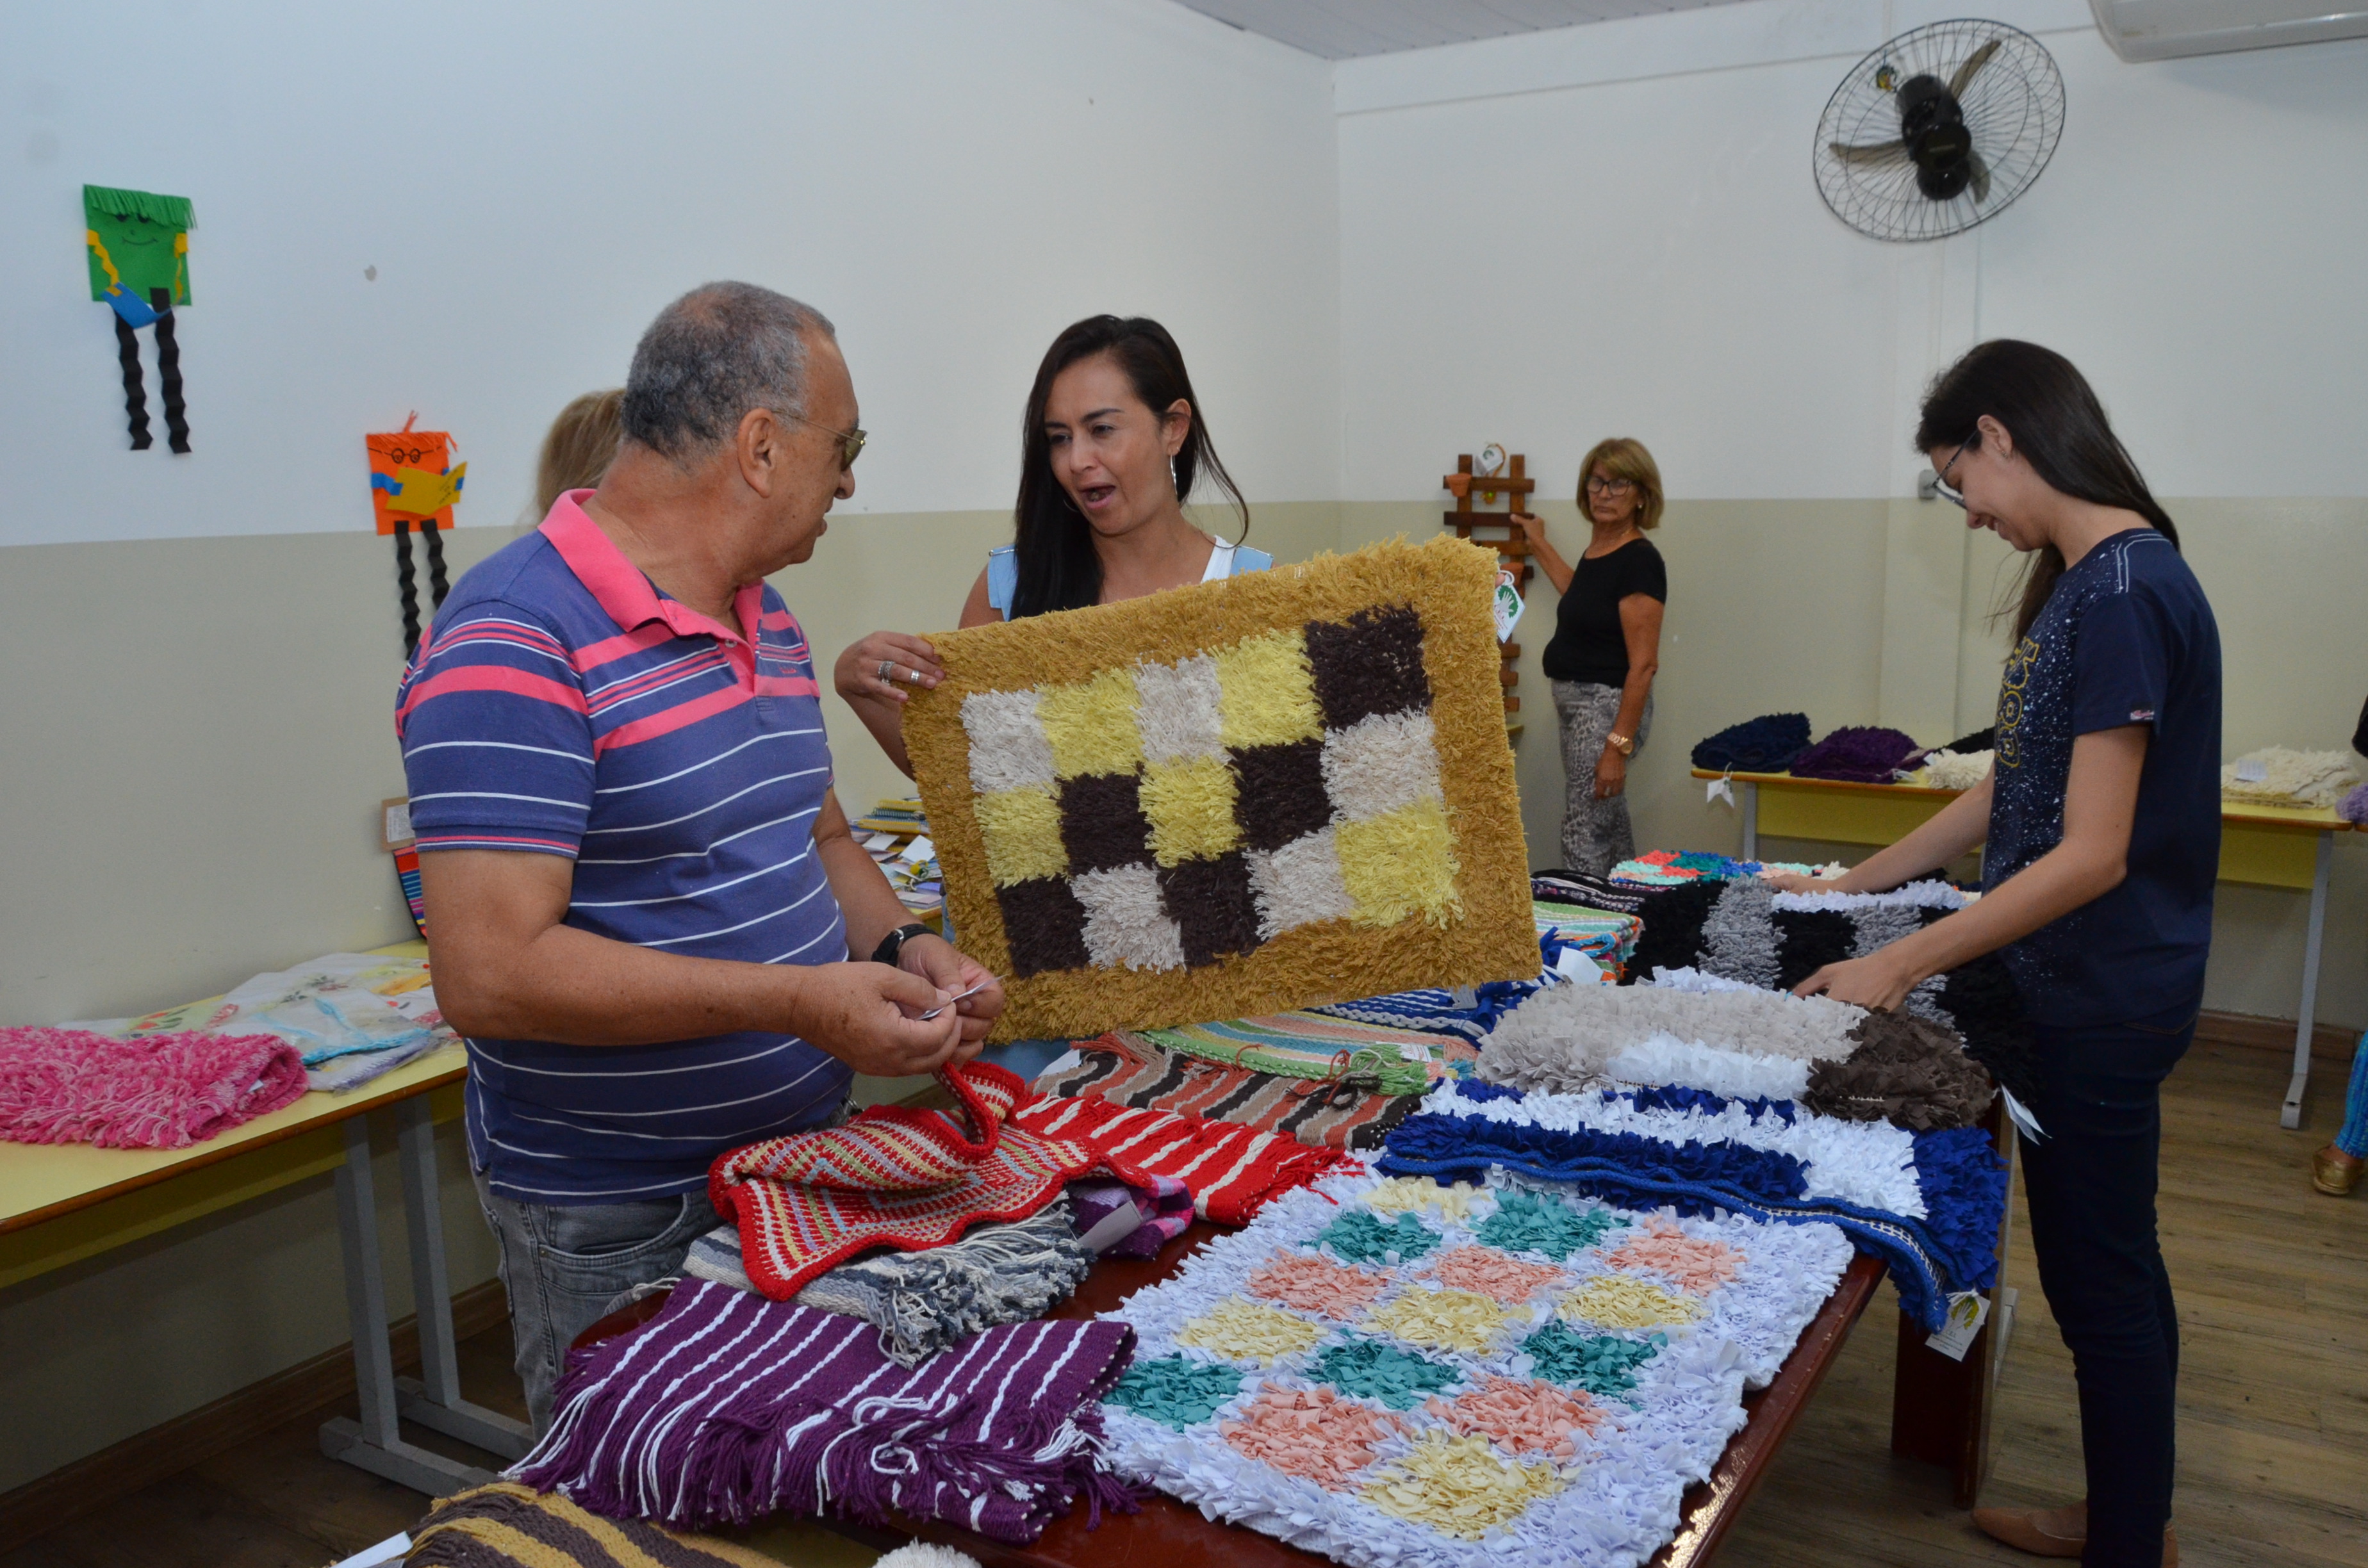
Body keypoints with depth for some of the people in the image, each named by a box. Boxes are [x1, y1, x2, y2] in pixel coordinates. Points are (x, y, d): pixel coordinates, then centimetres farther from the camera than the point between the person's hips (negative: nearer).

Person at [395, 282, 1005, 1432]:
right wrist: (796, 1003, -26)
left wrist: (896, 948, -1)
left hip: (802, 1167, 8)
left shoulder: (765, 622, 9)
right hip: (619, 1226, -7)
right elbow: (489, 974, -26)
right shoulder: (514, 645, -20)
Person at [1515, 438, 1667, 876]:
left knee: (1584, 836, -7)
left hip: (1608, 706, -10)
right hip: (1577, 702, 10)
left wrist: (1618, 747, -25)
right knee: (1609, 827, 16)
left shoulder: (1639, 560, -18)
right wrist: (1539, 545, 41)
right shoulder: (1597, 550, 9)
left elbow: (1643, 665, -21)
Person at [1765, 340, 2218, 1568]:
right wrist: (1846, 888, 15)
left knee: (2100, 1281, 5)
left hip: (2102, 1003, -9)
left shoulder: (2122, 595, -21)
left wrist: (1901, 964, -22)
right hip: (2083, 991, 9)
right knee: (2113, 1268, 20)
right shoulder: (2088, 581, 9)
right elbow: (2009, 799, 14)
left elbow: (2089, 857, -24)